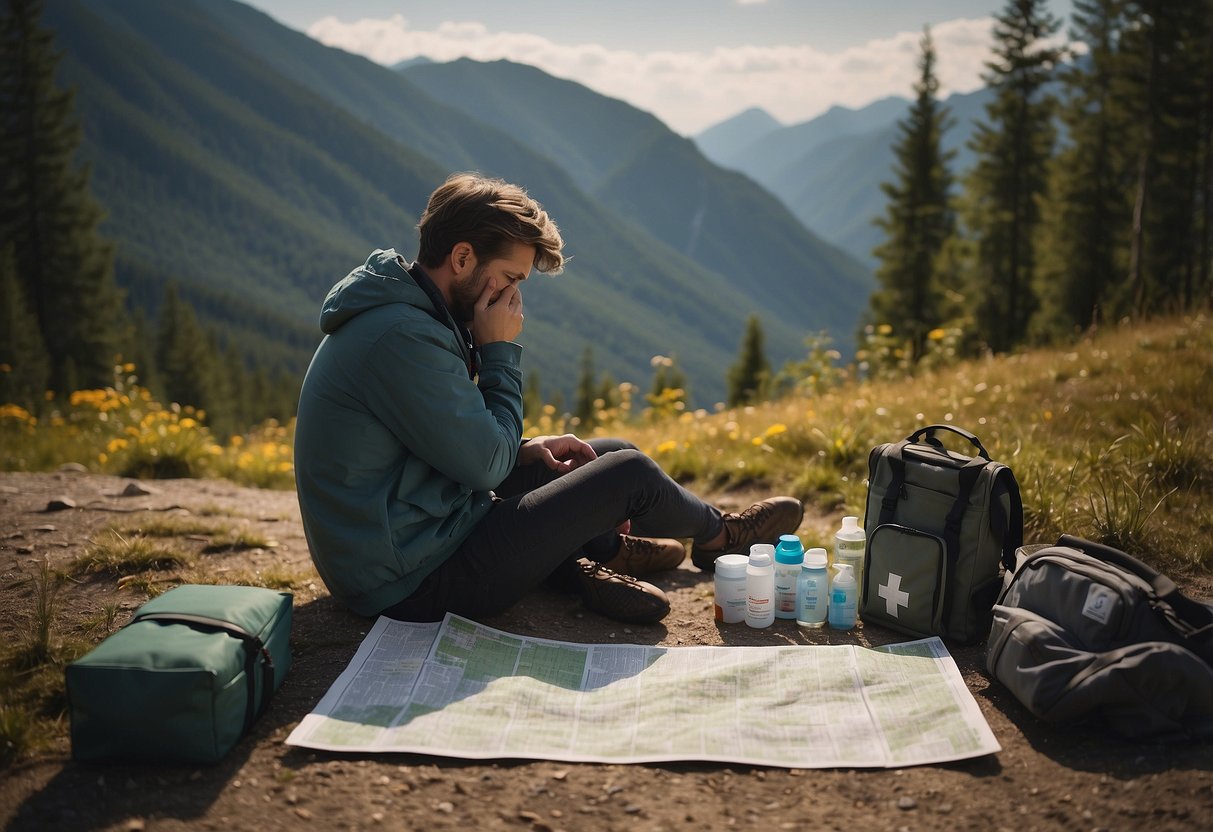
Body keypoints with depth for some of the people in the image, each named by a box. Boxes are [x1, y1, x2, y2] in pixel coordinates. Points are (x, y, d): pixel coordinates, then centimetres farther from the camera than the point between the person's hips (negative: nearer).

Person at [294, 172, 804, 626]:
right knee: (630, 473, -2)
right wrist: (500, 351, -12)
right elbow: (484, 465, -19)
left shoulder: (401, 312, 7)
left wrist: (526, 449, 3)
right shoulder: (403, 338, -26)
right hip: (413, 583, -10)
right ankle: (716, 537, 23)